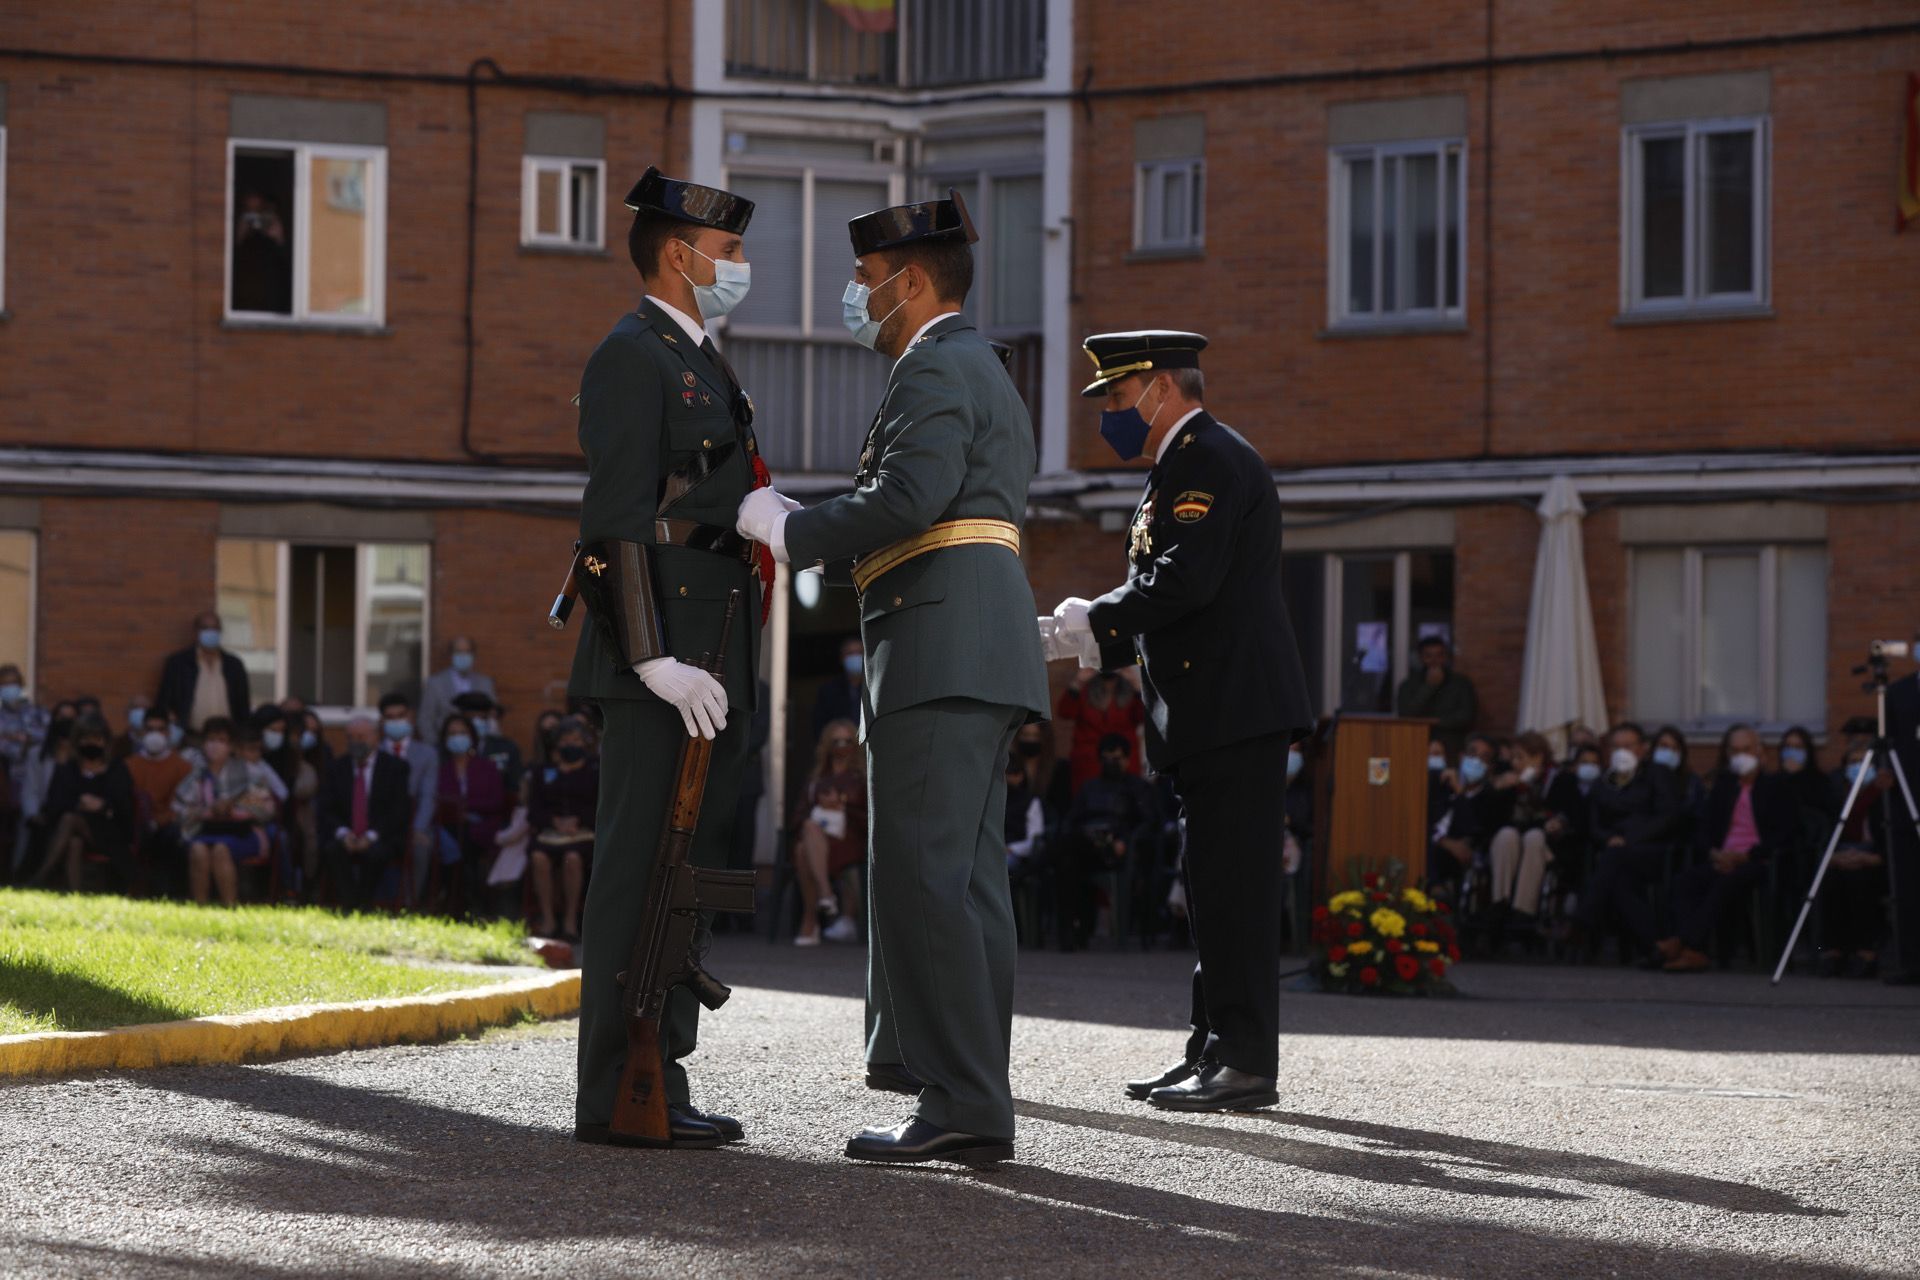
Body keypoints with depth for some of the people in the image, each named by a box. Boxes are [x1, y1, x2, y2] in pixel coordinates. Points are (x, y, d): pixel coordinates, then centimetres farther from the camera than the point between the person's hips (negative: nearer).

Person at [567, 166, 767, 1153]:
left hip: (707, 662, 10)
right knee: (643, 869, -9)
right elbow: (619, 520, -16)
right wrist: (656, 659, -23)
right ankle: (618, 1097, -9)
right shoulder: (632, 356, -8)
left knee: (687, 868, 10)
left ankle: (659, 1083, 14)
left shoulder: (702, 366, 23)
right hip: (663, 648, -10)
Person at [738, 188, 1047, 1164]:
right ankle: (969, 1105, 8)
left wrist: (790, 532, -10)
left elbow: (909, 497, -22)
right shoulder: (984, 372, 27)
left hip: (941, 647, -11)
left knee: (924, 879, -13)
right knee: (966, 882, 8)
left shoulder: (934, 369, -6)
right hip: (982, 656, 11)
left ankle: (960, 1104, -16)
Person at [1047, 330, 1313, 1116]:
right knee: (1216, 889, 12)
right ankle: (1215, 1052, 16)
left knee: (1234, 888, -10)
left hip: (1236, 711, -11)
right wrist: (1083, 638, 11)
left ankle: (1248, 1061, -10)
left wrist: (1096, 618, -11)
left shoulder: (1211, 459, -10)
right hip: (1212, 715, 11)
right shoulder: (1183, 466, 23)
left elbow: (1188, 579, -21)